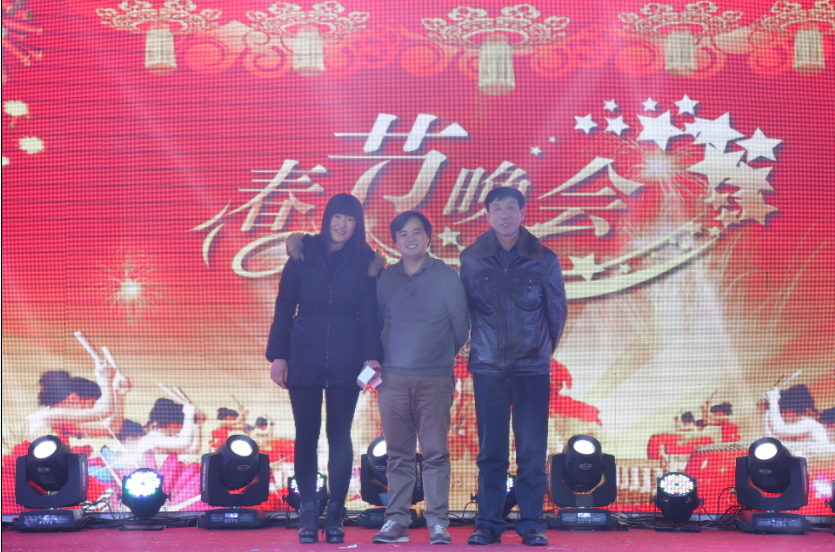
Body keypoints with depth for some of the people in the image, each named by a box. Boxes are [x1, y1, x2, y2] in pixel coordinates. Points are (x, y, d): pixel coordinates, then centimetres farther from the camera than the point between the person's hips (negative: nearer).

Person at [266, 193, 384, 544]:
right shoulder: (302, 255, 6)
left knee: (339, 435, 1)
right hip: (305, 357, 0)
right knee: (306, 434, 1)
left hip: (345, 359, 0)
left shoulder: (364, 262, 7)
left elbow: (369, 314, 4)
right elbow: (284, 307, 5)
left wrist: (372, 356, -8)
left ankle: (336, 515, 6)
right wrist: (278, 355, -2)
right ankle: (308, 514, 7)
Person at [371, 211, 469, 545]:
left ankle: (438, 522, 1)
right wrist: (377, 358, 11)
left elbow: (462, 326, 8)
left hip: (435, 379, -2)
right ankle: (397, 521, 8)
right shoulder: (384, 279, 10)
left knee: (435, 453, -3)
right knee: (398, 454, 4)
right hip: (393, 378, 2)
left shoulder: (446, 277, 4)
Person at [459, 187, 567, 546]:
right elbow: (462, 308, 10)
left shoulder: (543, 259, 1)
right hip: (487, 368, 1)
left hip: (532, 368, 0)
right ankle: (488, 523, 11)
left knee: (532, 452, -1)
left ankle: (531, 524, 7)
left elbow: (558, 310, 10)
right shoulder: (471, 259, 3)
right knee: (490, 451, 4)